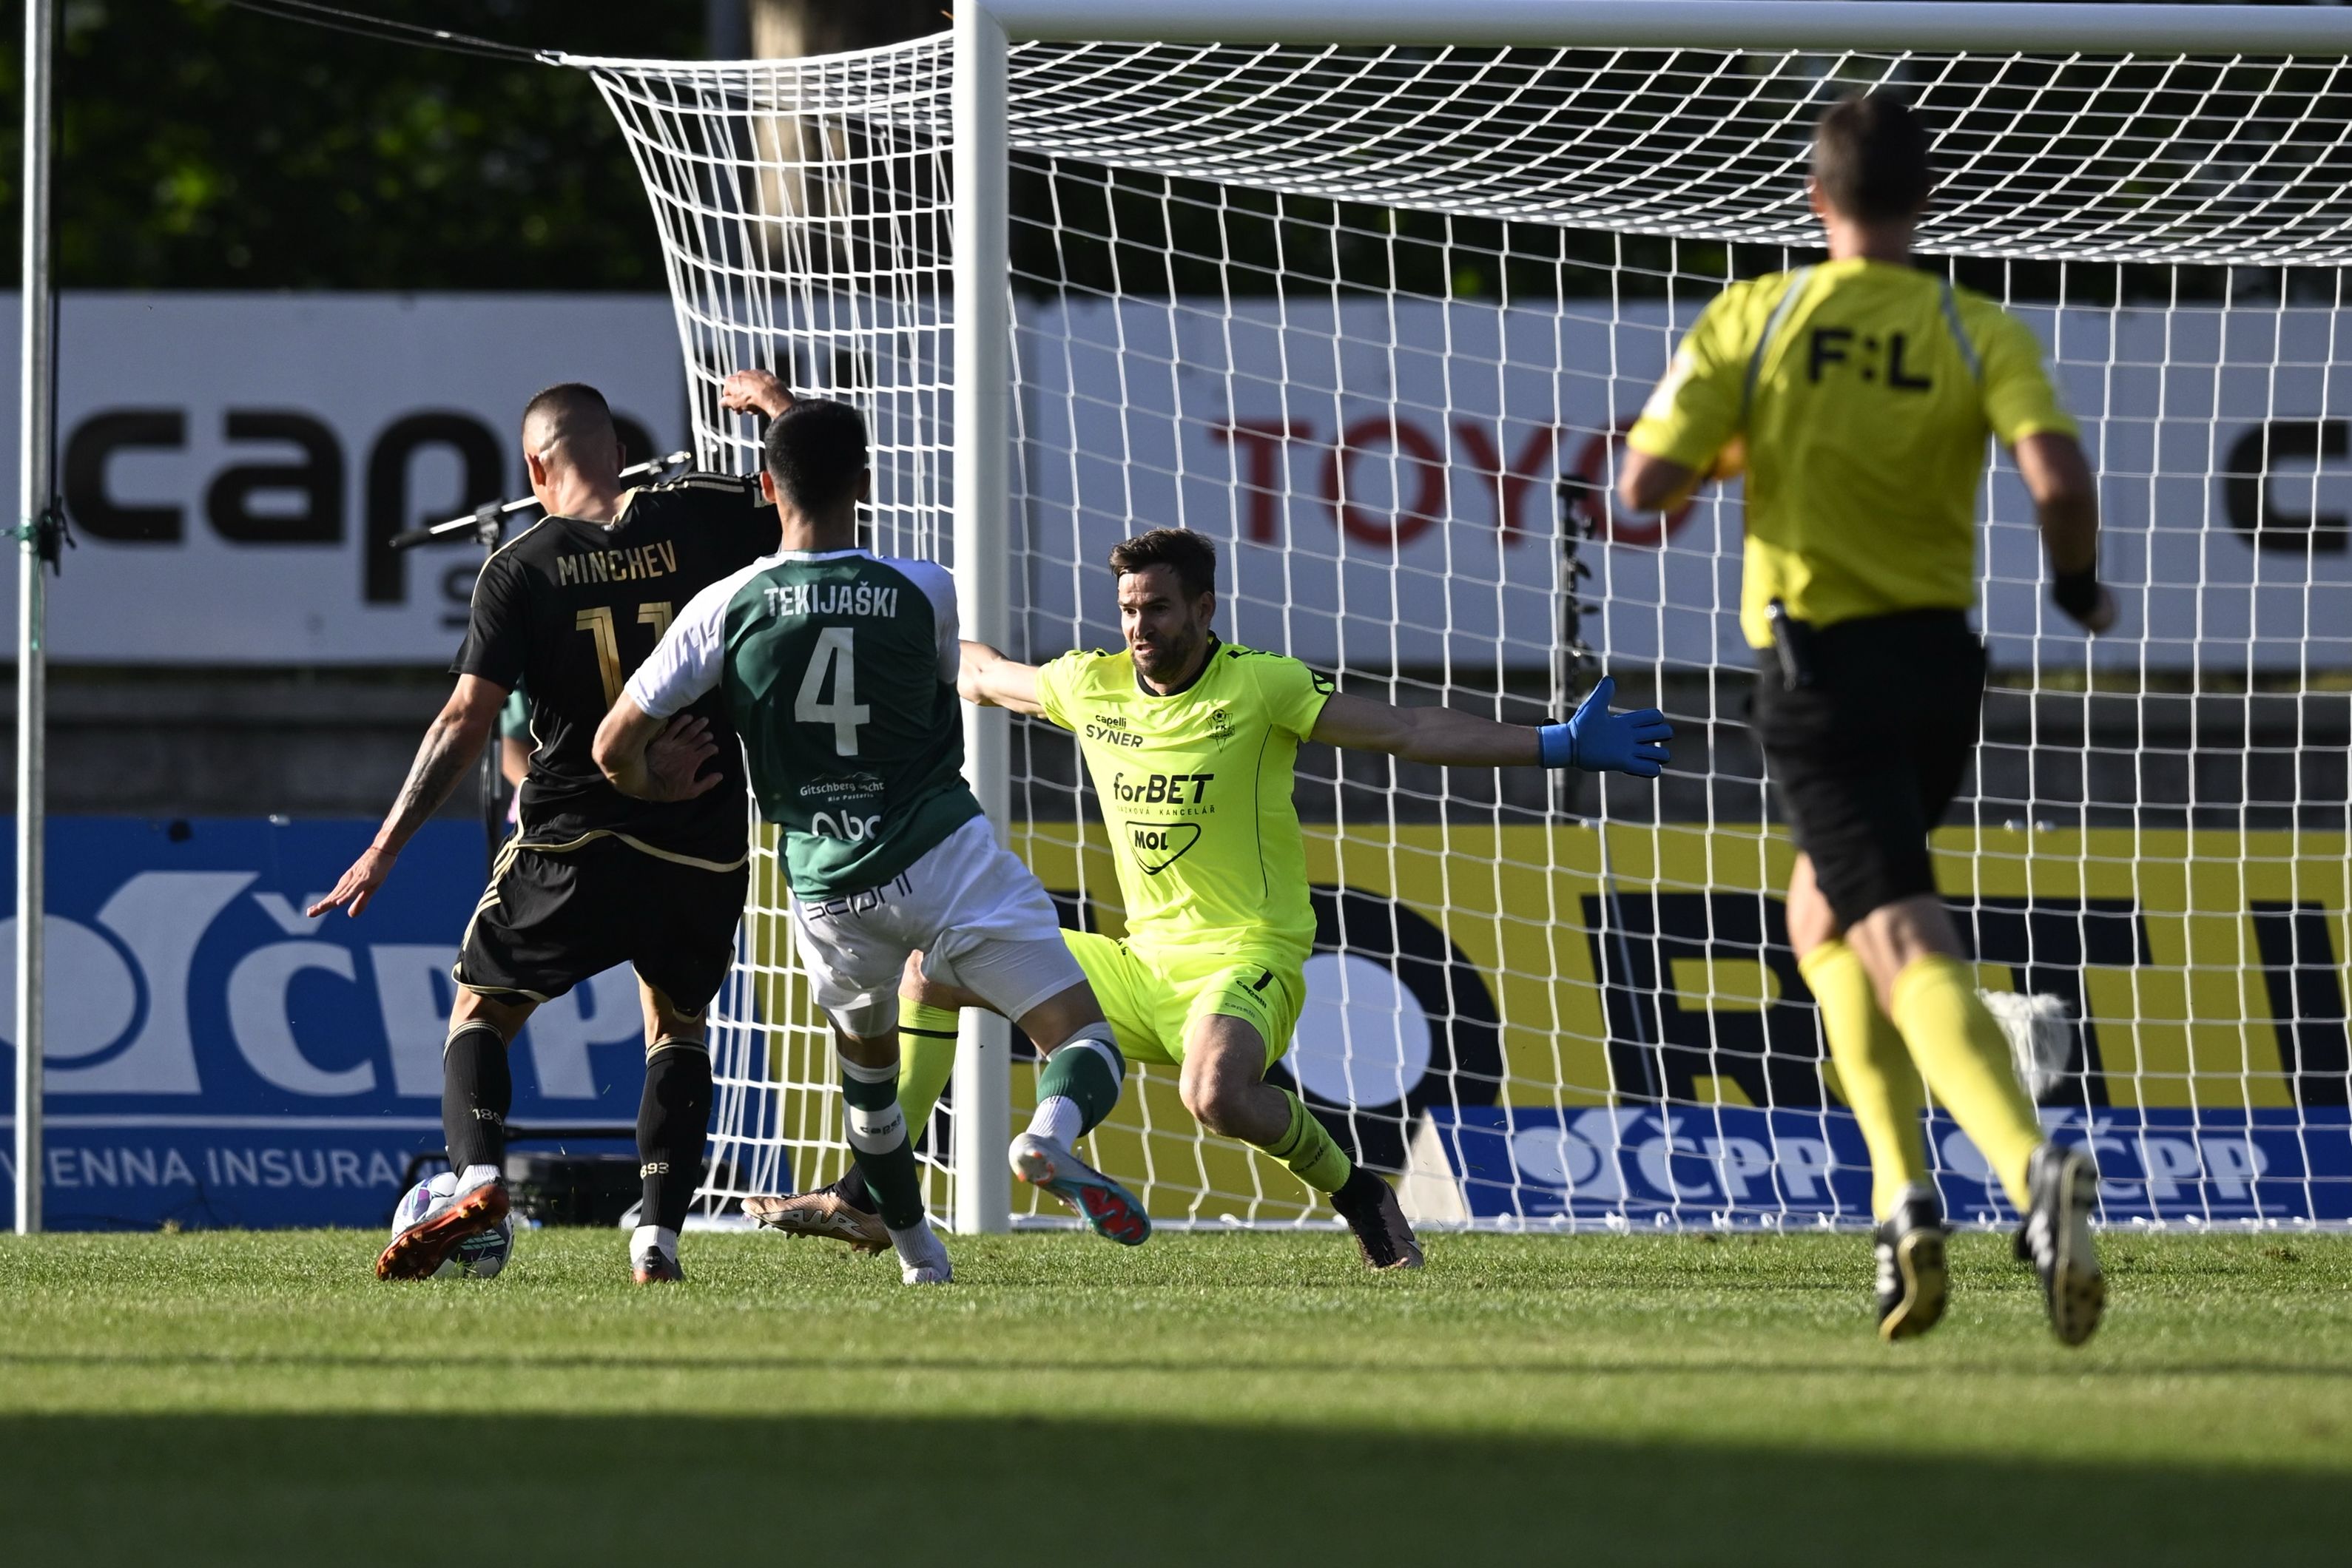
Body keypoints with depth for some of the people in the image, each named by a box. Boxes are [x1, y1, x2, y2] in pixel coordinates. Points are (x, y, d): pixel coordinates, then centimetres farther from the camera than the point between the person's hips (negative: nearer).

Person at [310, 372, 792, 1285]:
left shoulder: (520, 568, -5)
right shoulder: (701, 519, -2)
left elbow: (468, 720, -10)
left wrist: (385, 849, -6)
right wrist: (773, 400, 25)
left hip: (572, 842, -2)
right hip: (701, 847, 2)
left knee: (480, 1010, 13)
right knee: (678, 1026, 21)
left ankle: (477, 1175, -13)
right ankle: (660, 1229, 5)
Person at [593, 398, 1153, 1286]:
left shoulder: (726, 608, -4)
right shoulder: (925, 594, -3)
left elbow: (616, 748, -2)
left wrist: (656, 789, 23)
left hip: (828, 892, 2)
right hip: (946, 858, -2)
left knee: (866, 1066, 30)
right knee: (1088, 1050, -2)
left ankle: (918, 1258, 32)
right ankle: (1054, 1134, -35)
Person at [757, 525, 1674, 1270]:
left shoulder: (1259, 687, -10)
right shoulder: (1090, 685, 4)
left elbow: (1408, 731, -12)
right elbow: (983, 675, 25)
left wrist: (1558, 748, -19)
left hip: (1247, 957, -6)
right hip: (1145, 963, 6)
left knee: (1214, 1096, -38)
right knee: (937, 970, 2)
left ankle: (1354, 1191, -10)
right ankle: (867, 1194, 6)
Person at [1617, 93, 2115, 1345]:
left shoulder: (1754, 321, -4)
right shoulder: (1980, 335, -1)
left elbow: (1645, 482, -8)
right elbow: (2056, 476, -16)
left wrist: (1730, 447, 13)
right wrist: (2080, 587, 3)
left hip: (1816, 666, -4)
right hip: (1939, 655, 4)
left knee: (1905, 946, -12)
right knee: (1821, 913, 22)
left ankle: (2033, 1168, -35)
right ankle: (1900, 1196, 9)